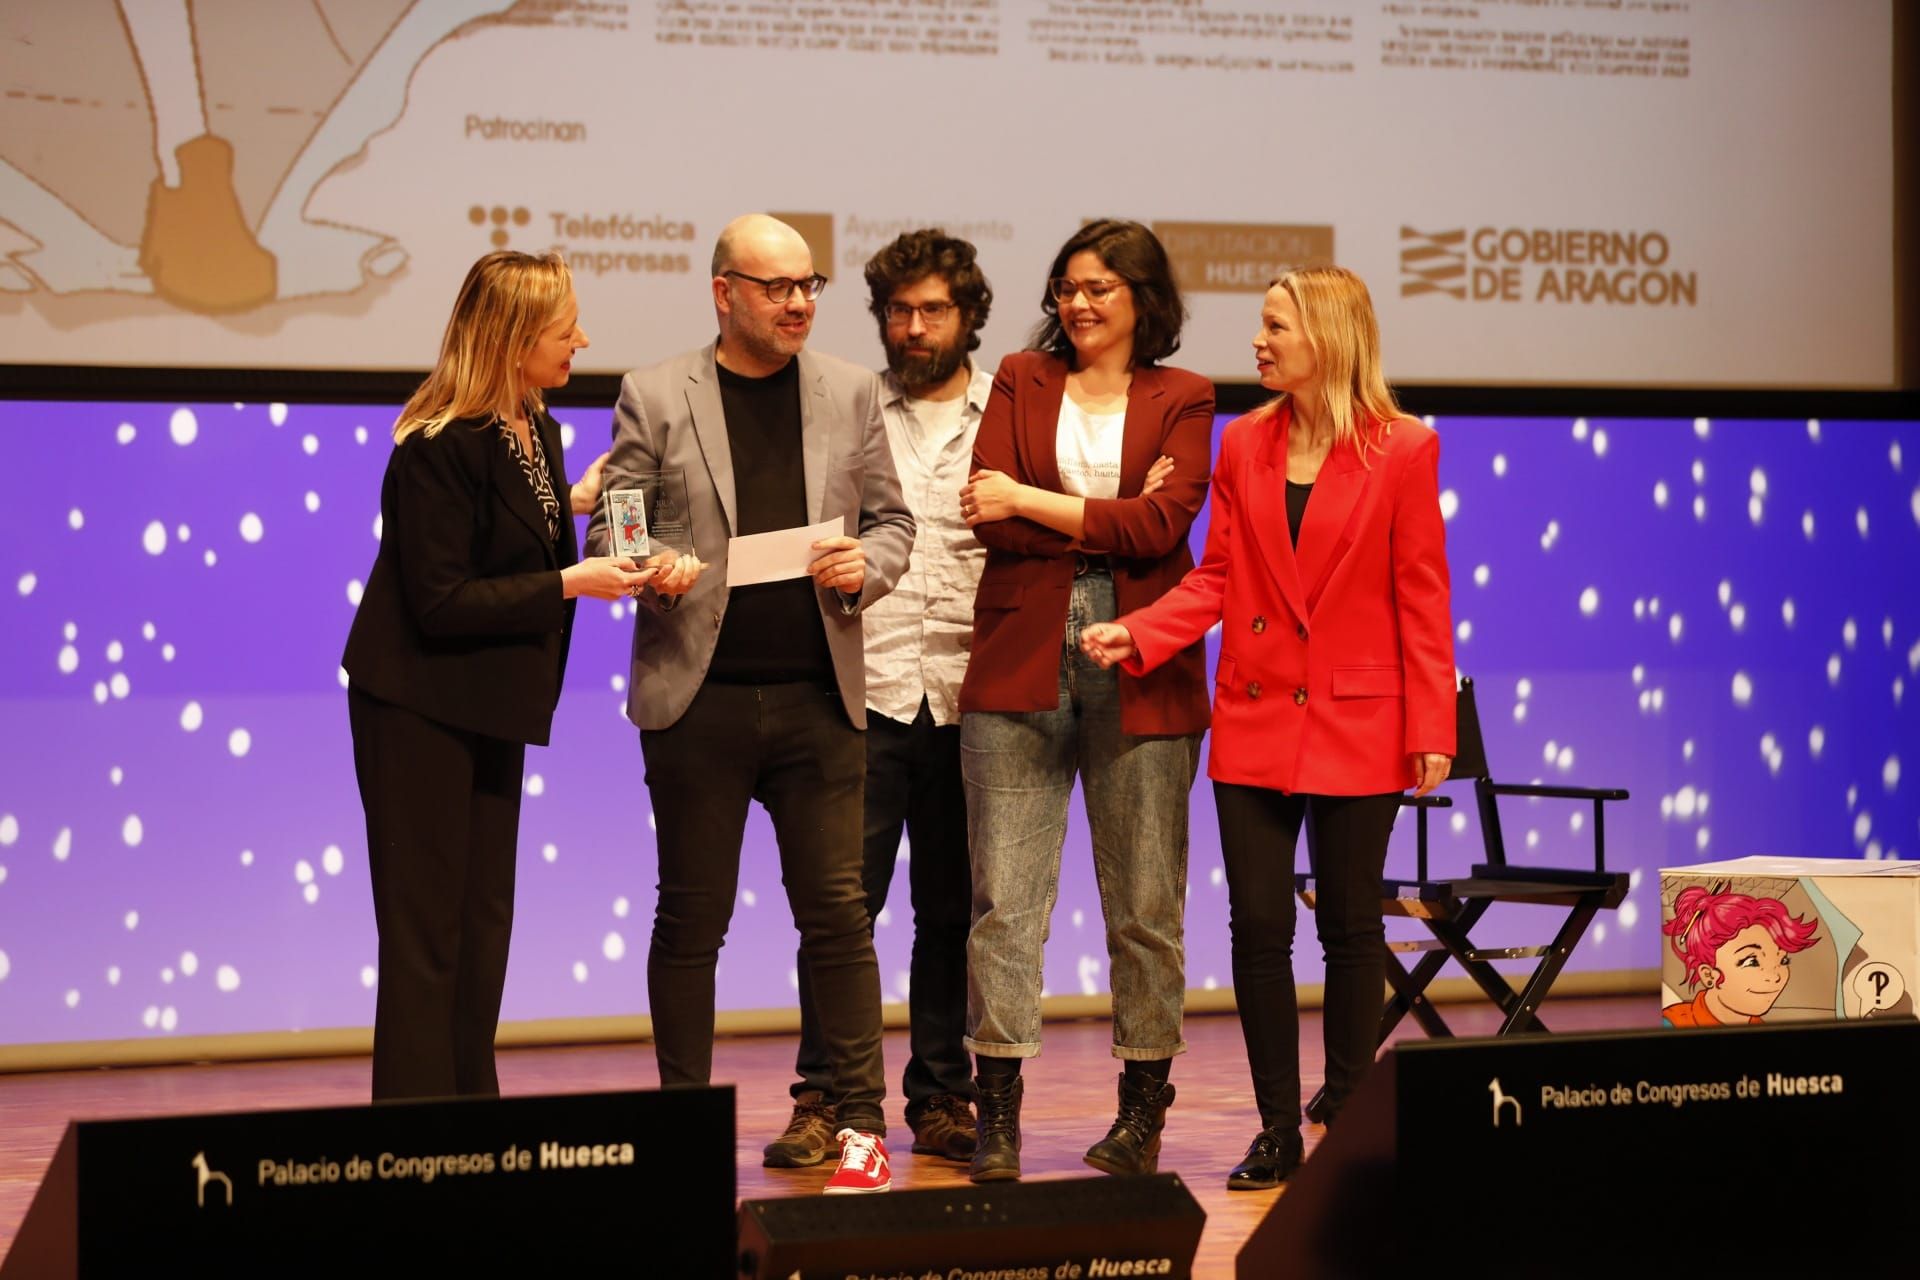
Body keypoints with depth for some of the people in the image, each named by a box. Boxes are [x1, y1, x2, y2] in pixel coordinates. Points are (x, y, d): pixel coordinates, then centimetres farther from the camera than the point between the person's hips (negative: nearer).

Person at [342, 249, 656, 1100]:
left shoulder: (535, 431, 6)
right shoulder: (440, 447, -20)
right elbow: (441, 601, -23)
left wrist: (571, 505, 8)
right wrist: (570, 583, -22)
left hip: (491, 709, 9)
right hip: (420, 712, -9)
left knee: (484, 928, 12)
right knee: (426, 935, -4)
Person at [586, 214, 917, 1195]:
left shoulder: (850, 392, 9)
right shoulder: (655, 398, 1)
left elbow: (890, 518, 13)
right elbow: (608, 532, 3)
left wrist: (865, 565, -8)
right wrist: (652, 577, -18)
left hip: (819, 698, 2)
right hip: (698, 698, -1)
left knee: (837, 913, 1)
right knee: (691, 919, 5)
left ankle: (859, 1122, 8)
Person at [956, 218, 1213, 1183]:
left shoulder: (1180, 400, 8)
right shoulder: (1021, 381, 12)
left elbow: (1164, 524, -8)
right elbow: (988, 516, -2)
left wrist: (1031, 503, -8)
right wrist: (1113, 519, -9)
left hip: (1139, 670, -1)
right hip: (1021, 666, 1)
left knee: (1145, 904, 4)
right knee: (1004, 895, -3)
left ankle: (1143, 1110, 15)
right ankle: (997, 1116, 1)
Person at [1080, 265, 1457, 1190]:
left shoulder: (1402, 451, -4)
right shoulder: (1244, 443, 7)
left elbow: (1421, 600, -5)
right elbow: (1215, 581, 7)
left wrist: (1431, 730, -8)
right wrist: (1135, 635, -10)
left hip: (1355, 726, -3)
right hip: (1254, 719, 4)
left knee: (1350, 928, 5)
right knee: (1257, 926, 2)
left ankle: (1345, 1120, 17)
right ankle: (1278, 1131, 11)